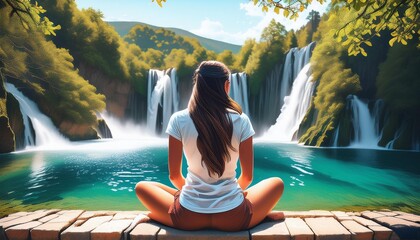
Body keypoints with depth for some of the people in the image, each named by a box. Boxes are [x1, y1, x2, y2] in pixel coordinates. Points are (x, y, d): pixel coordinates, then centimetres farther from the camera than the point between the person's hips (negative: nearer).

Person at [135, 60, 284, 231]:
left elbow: (174, 175, -1)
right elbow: (247, 176, 1)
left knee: (141, 187, 24)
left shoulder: (178, 120, -8)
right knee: (277, 183, 26)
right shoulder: (241, 120, -8)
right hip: (233, 216, 1)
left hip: (188, 216, 0)